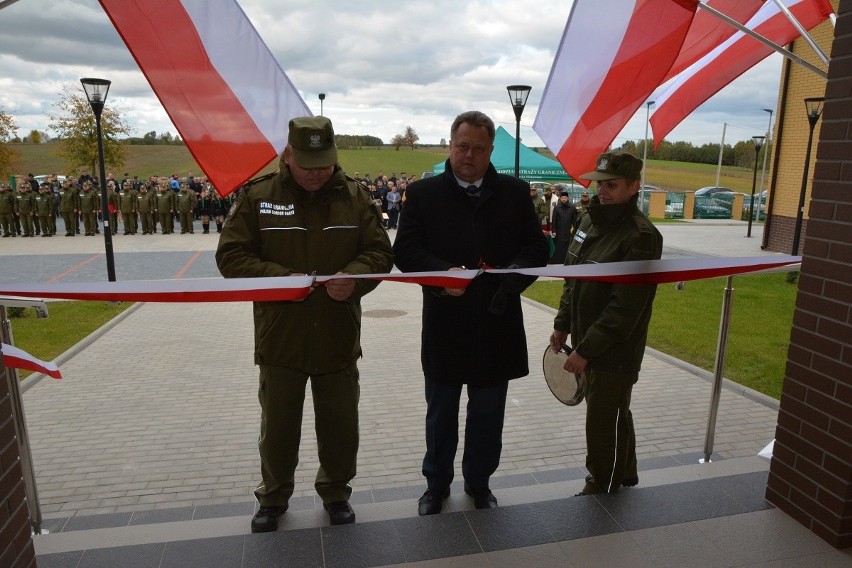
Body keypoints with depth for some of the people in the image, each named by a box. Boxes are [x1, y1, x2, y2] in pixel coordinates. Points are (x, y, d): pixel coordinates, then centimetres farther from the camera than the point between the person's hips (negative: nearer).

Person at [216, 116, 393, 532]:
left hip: (338, 338, 1)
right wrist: (280, 277, -21)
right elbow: (230, 255, -5)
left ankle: (336, 491, 39)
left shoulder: (354, 197, 1)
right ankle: (273, 497, 38)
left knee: (340, 425, 15)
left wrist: (354, 277, -20)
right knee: (278, 425, 15)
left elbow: (380, 251, 1)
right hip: (279, 338, -1)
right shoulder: (257, 196, -3)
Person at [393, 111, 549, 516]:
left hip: (496, 325, 2)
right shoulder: (423, 193, 1)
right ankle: (436, 484, 36)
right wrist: (442, 273, -24)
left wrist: (513, 274, -18)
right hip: (444, 326, -1)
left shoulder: (515, 193, 5)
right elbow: (404, 250, -6)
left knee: (488, 414, 16)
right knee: (440, 413, 15)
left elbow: (537, 249, 2)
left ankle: (479, 482, 38)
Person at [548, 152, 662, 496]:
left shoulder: (641, 237, -20)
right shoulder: (589, 220, 5)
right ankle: (624, 474, 44)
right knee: (614, 415, 23)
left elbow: (625, 308, -24)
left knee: (603, 421, 7)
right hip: (588, 341, 8)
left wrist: (585, 350, -23)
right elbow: (572, 280, 14)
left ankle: (603, 487, 30)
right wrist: (563, 324, 12)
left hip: (615, 351, -8)